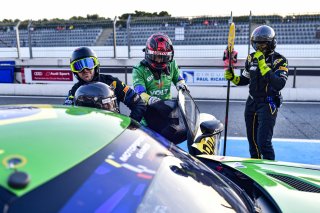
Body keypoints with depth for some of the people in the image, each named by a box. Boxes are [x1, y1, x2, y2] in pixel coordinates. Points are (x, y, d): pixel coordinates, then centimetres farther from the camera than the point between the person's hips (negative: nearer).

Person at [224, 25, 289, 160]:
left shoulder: (279, 60, -11)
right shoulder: (251, 58, 6)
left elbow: (279, 84, -27)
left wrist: (263, 65, -29)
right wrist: (233, 77, -2)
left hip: (268, 103, -6)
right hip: (252, 102, 6)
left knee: (263, 142, -12)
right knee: (252, 139, 16)